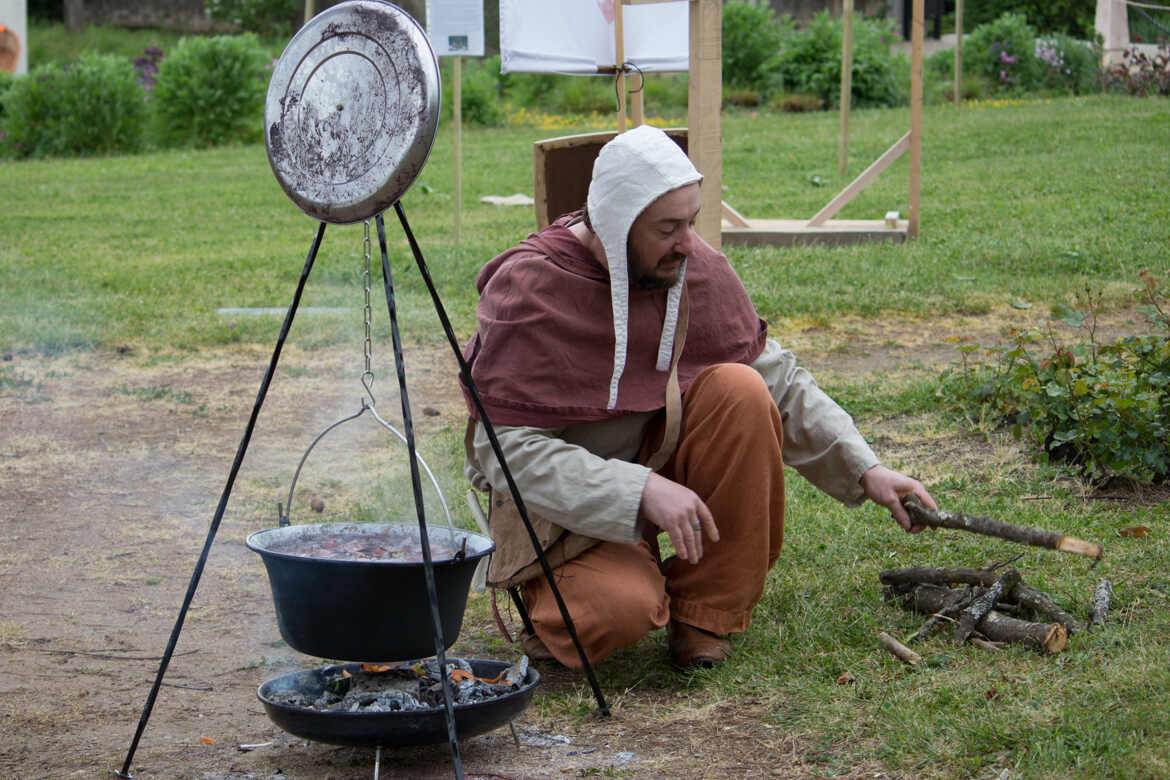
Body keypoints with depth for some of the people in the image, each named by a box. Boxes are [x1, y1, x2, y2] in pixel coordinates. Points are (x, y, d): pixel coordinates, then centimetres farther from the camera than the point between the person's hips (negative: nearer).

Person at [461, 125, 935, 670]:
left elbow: (780, 381, 0)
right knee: (622, 610, -34)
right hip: (563, 503, -5)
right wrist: (640, 492, -34)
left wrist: (864, 469, -12)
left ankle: (704, 612, -11)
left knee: (740, 391, -23)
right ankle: (557, 600, 6)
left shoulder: (696, 268, -8)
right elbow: (510, 451, -25)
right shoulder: (526, 289, -21)